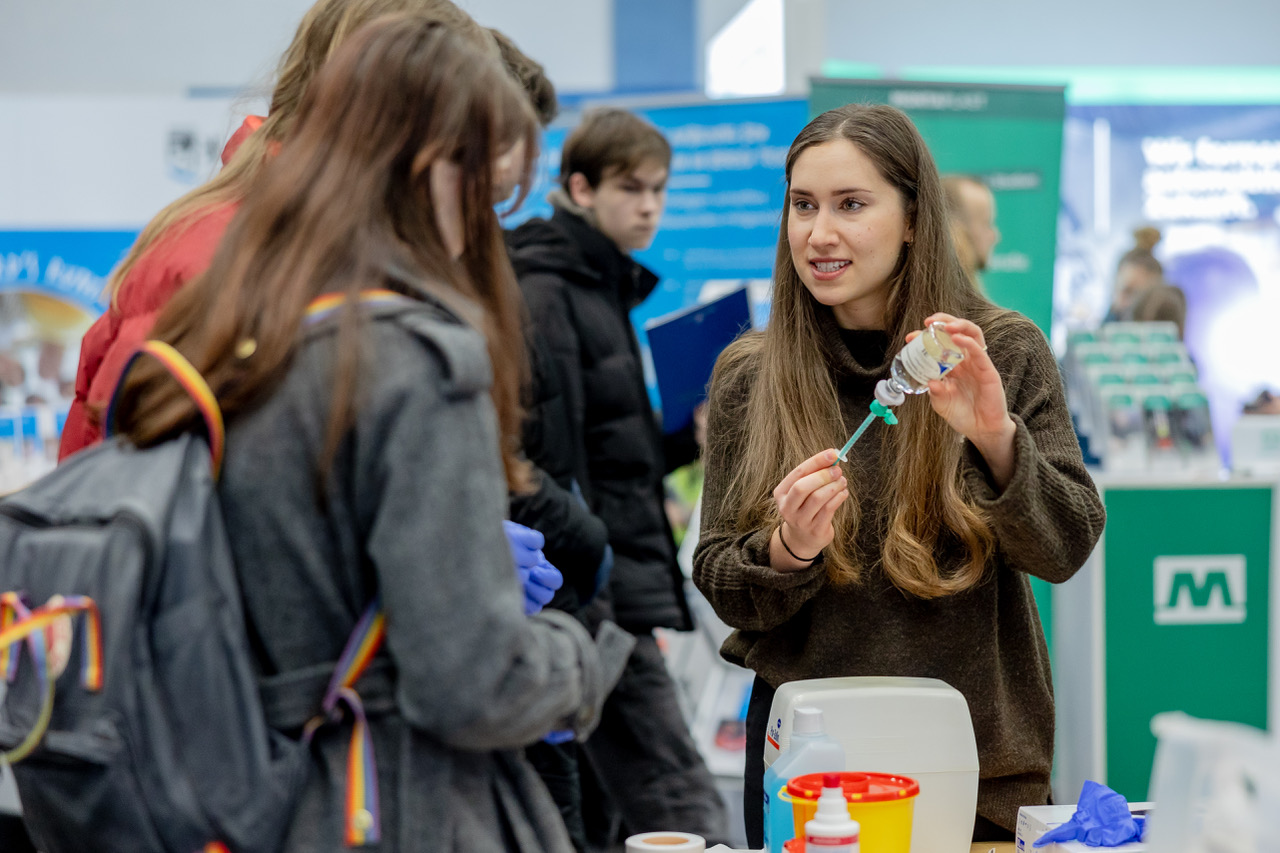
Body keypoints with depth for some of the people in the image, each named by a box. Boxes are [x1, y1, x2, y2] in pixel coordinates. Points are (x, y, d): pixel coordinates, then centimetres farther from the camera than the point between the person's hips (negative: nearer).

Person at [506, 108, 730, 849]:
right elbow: (549, 467, -18)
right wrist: (589, 608, -21)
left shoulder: (606, 289, 18)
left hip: (619, 592, 10)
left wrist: (688, 434, 5)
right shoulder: (547, 295, -11)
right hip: (595, 597, -10)